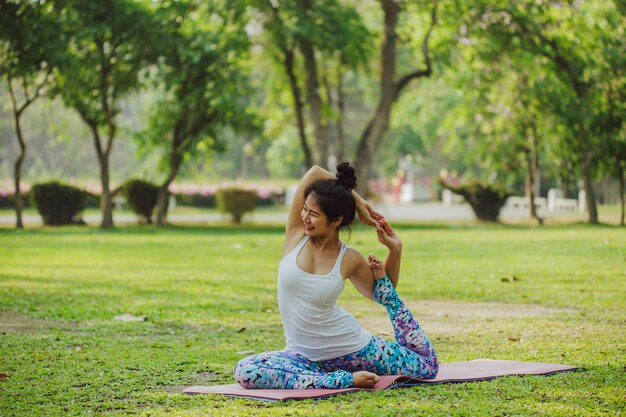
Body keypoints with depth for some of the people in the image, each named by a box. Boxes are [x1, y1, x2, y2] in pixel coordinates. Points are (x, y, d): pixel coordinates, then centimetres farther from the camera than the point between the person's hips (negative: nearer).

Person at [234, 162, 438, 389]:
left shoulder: (350, 259, -8)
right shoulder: (296, 234, -8)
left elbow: (379, 293, 12)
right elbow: (314, 172, -13)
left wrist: (395, 250, -3)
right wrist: (357, 202, -4)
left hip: (352, 348, 0)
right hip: (305, 356, 1)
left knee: (428, 366, 4)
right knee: (245, 371, -29)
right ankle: (342, 380, -24)